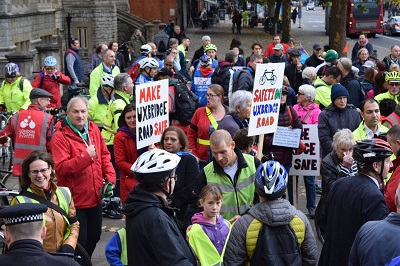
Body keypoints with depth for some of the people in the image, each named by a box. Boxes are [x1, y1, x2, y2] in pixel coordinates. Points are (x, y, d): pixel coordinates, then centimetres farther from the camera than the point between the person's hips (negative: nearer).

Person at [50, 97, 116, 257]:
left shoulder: (93, 129, 3)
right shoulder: (60, 136, -16)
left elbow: (104, 155, 10)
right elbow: (60, 168, -23)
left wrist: (110, 178, -2)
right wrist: (85, 156, -30)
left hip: (95, 196, 7)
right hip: (74, 199, -6)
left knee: (94, 236, 21)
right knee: (79, 242, 1)